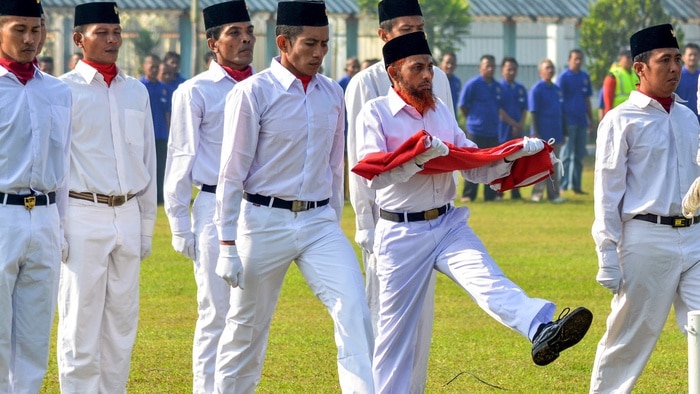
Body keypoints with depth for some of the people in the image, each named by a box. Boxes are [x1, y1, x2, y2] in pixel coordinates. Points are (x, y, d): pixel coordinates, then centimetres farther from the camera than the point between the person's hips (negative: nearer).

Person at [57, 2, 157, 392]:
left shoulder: (136, 92, 13)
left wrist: (147, 226, 16)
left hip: (128, 217, 5)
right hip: (83, 217, -5)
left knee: (122, 323, 8)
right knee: (80, 321, -4)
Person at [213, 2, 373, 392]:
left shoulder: (332, 94, 7)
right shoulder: (253, 93, -9)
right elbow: (232, 173, -8)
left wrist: (334, 229, 19)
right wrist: (228, 246, -11)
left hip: (320, 221, 4)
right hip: (265, 222, -4)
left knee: (353, 308, -15)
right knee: (247, 327, 8)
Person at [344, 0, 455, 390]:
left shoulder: (437, 79, 8)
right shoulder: (366, 84, -6)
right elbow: (359, 158, -6)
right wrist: (366, 223, -8)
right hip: (386, 210, -5)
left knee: (423, 311, 7)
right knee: (385, 311, -3)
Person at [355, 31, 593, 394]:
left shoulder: (442, 113, 14)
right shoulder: (375, 113, -3)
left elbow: (476, 169, 13)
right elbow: (374, 175, -16)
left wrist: (514, 154, -4)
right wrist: (420, 157, -29)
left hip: (448, 225, 3)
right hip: (401, 233, -3)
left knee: (488, 279, -23)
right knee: (395, 327, 4)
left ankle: (540, 330, -48)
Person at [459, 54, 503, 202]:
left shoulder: (497, 86, 10)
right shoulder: (472, 84, -8)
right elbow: (462, 105, -5)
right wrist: (473, 120, 1)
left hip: (493, 132, 6)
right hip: (476, 131, -6)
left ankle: (491, 194, 14)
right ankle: (468, 195, 3)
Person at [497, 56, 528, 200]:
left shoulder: (521, 89, 14)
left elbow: (524, 110, 12)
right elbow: (499, 110, -9)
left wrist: (521, 124, -5)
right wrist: (514, 124, -12)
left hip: (518, 132, 5)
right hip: (502, 132, -5)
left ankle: (515, 192, 8)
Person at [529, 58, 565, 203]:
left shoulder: (557, 89, 14)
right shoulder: (536, 89, -8)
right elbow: (533, 113, -11)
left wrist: (563, 132, 16)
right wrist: (535, 134, -16)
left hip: (556, 135, 7)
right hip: (543, 135, -7)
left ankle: (554, 194, 11)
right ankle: (537, 193, 2)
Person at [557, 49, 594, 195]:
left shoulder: (585, 77, 12)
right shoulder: (563, 77, -6)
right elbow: (559, 100, -9)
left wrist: (591, 119, 15)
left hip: (582, 122, 6)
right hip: (569, 121, -6)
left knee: (579, 156, 9)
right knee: (566, 155, -5)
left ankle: (576, 185, 15)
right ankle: (562, 185, -2)